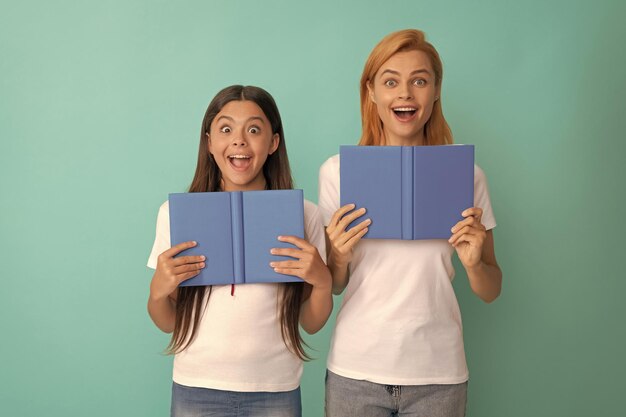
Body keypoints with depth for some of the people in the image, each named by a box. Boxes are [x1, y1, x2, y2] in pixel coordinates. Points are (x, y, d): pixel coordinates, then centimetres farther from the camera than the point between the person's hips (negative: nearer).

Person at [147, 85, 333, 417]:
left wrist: (323, 281, -17)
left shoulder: (303, 214, -5)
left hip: (275, 390, 0)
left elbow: (311, 324, 1)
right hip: (196, 389, 0)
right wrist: (157, 290, -17)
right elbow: (168, 324, 3)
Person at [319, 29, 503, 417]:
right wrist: (339, 257, -16)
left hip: (438, 372, 1)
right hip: (355, 369, 0)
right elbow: (331, 287, 4)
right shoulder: (338, 171, -4)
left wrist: (474, 263, -14)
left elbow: (491, 291, 6)